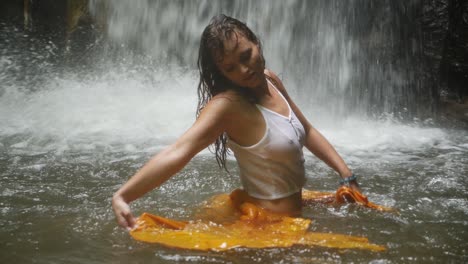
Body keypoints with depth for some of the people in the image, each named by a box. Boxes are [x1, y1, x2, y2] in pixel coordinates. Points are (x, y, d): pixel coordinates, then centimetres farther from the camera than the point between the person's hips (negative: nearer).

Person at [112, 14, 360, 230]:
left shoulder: (270, 80, -2)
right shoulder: (228, 104, -25)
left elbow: (307, 131, 11)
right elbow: (177, 152, -39)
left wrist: (345, 173, 8)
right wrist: (122, 196, -51)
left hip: (292, 211, 8)